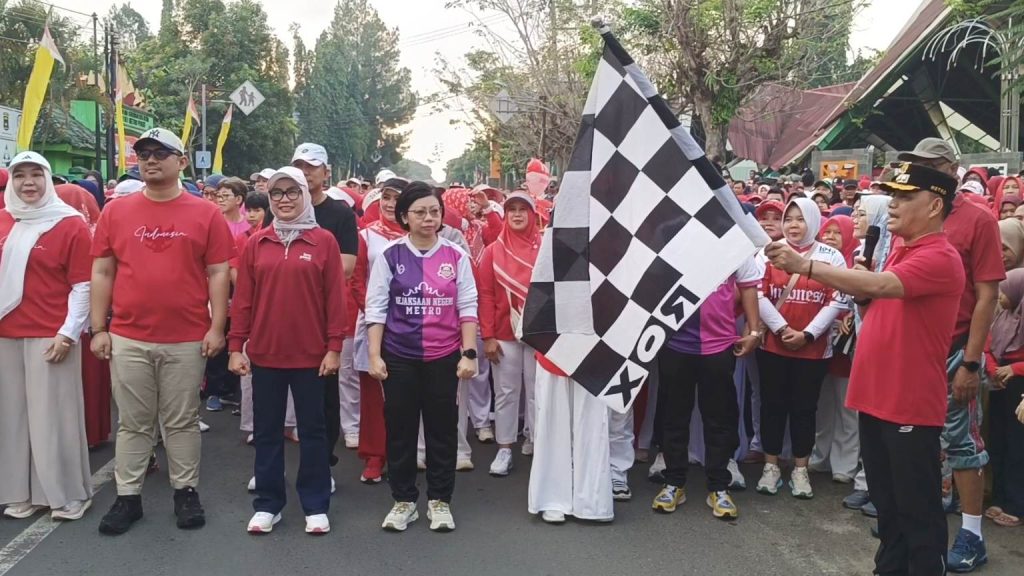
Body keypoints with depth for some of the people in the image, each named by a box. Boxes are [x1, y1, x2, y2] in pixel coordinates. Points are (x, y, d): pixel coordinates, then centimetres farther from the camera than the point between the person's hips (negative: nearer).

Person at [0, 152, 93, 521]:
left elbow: (83, 286, -7)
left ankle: (68, 495, 11)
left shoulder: (71, 224, -4)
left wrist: (68, 333, -13)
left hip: (51, 336, -5)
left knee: (54, 415, 0)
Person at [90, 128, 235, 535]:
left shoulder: (206, 214, 0)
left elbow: (218, 274, 0)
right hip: (127, 339, 2)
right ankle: (127, 497, 22)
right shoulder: (115, 212, 5)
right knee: (132, 423, 11)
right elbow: (102, 274, 7)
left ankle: (186, 492, 22)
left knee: (183, 421, 9)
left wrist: (217, 326, -6)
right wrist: (98, 329, 3)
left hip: (187, 340, -1)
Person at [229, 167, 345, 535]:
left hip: (310, 354, -2)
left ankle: (316, 506, 19)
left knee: (312, 429, 8)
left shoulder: (324, 241, -2)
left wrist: (334, 347, -6)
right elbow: (242, 299, 4)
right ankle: (267, 504, 24)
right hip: (264, 354, 2)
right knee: (266, 431, 11)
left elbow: (334, 298, -3)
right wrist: (236, 346, -1)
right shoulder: (256, 243, 3)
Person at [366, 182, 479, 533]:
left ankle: (439, 500, 22)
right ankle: (404, 500, 23)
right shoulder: (390, 256, -1)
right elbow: (375, 308, -1)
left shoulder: (456, 257, 1)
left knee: (442, 428, 8)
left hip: (444, 356, 0)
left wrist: (468, 354, -6)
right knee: (400, 428, 7)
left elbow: (467, 308, 1)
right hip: (399, 356, 0)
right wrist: (374, 356, -7)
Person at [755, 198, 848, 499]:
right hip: (772, 345, 1)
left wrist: (808, 334, -11)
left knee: (804, 407, 7)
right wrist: (782, 329, -14)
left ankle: (800, 469, 19)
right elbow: (759, 295, -5)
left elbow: (838, 301, -4)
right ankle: (771, 466, 18)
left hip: (813, 348, 0)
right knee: (773, 405, 7)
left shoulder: (832, 257, 1)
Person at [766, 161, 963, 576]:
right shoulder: (900, 251, 14)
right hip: (876, 398, 9)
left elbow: (881, 285, -32)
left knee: (917, 508, 2)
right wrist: (860, 293, 3)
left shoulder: (939, 258, -15)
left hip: (911, 406, -9)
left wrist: (805, 266, -33)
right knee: (885, 501, 19)